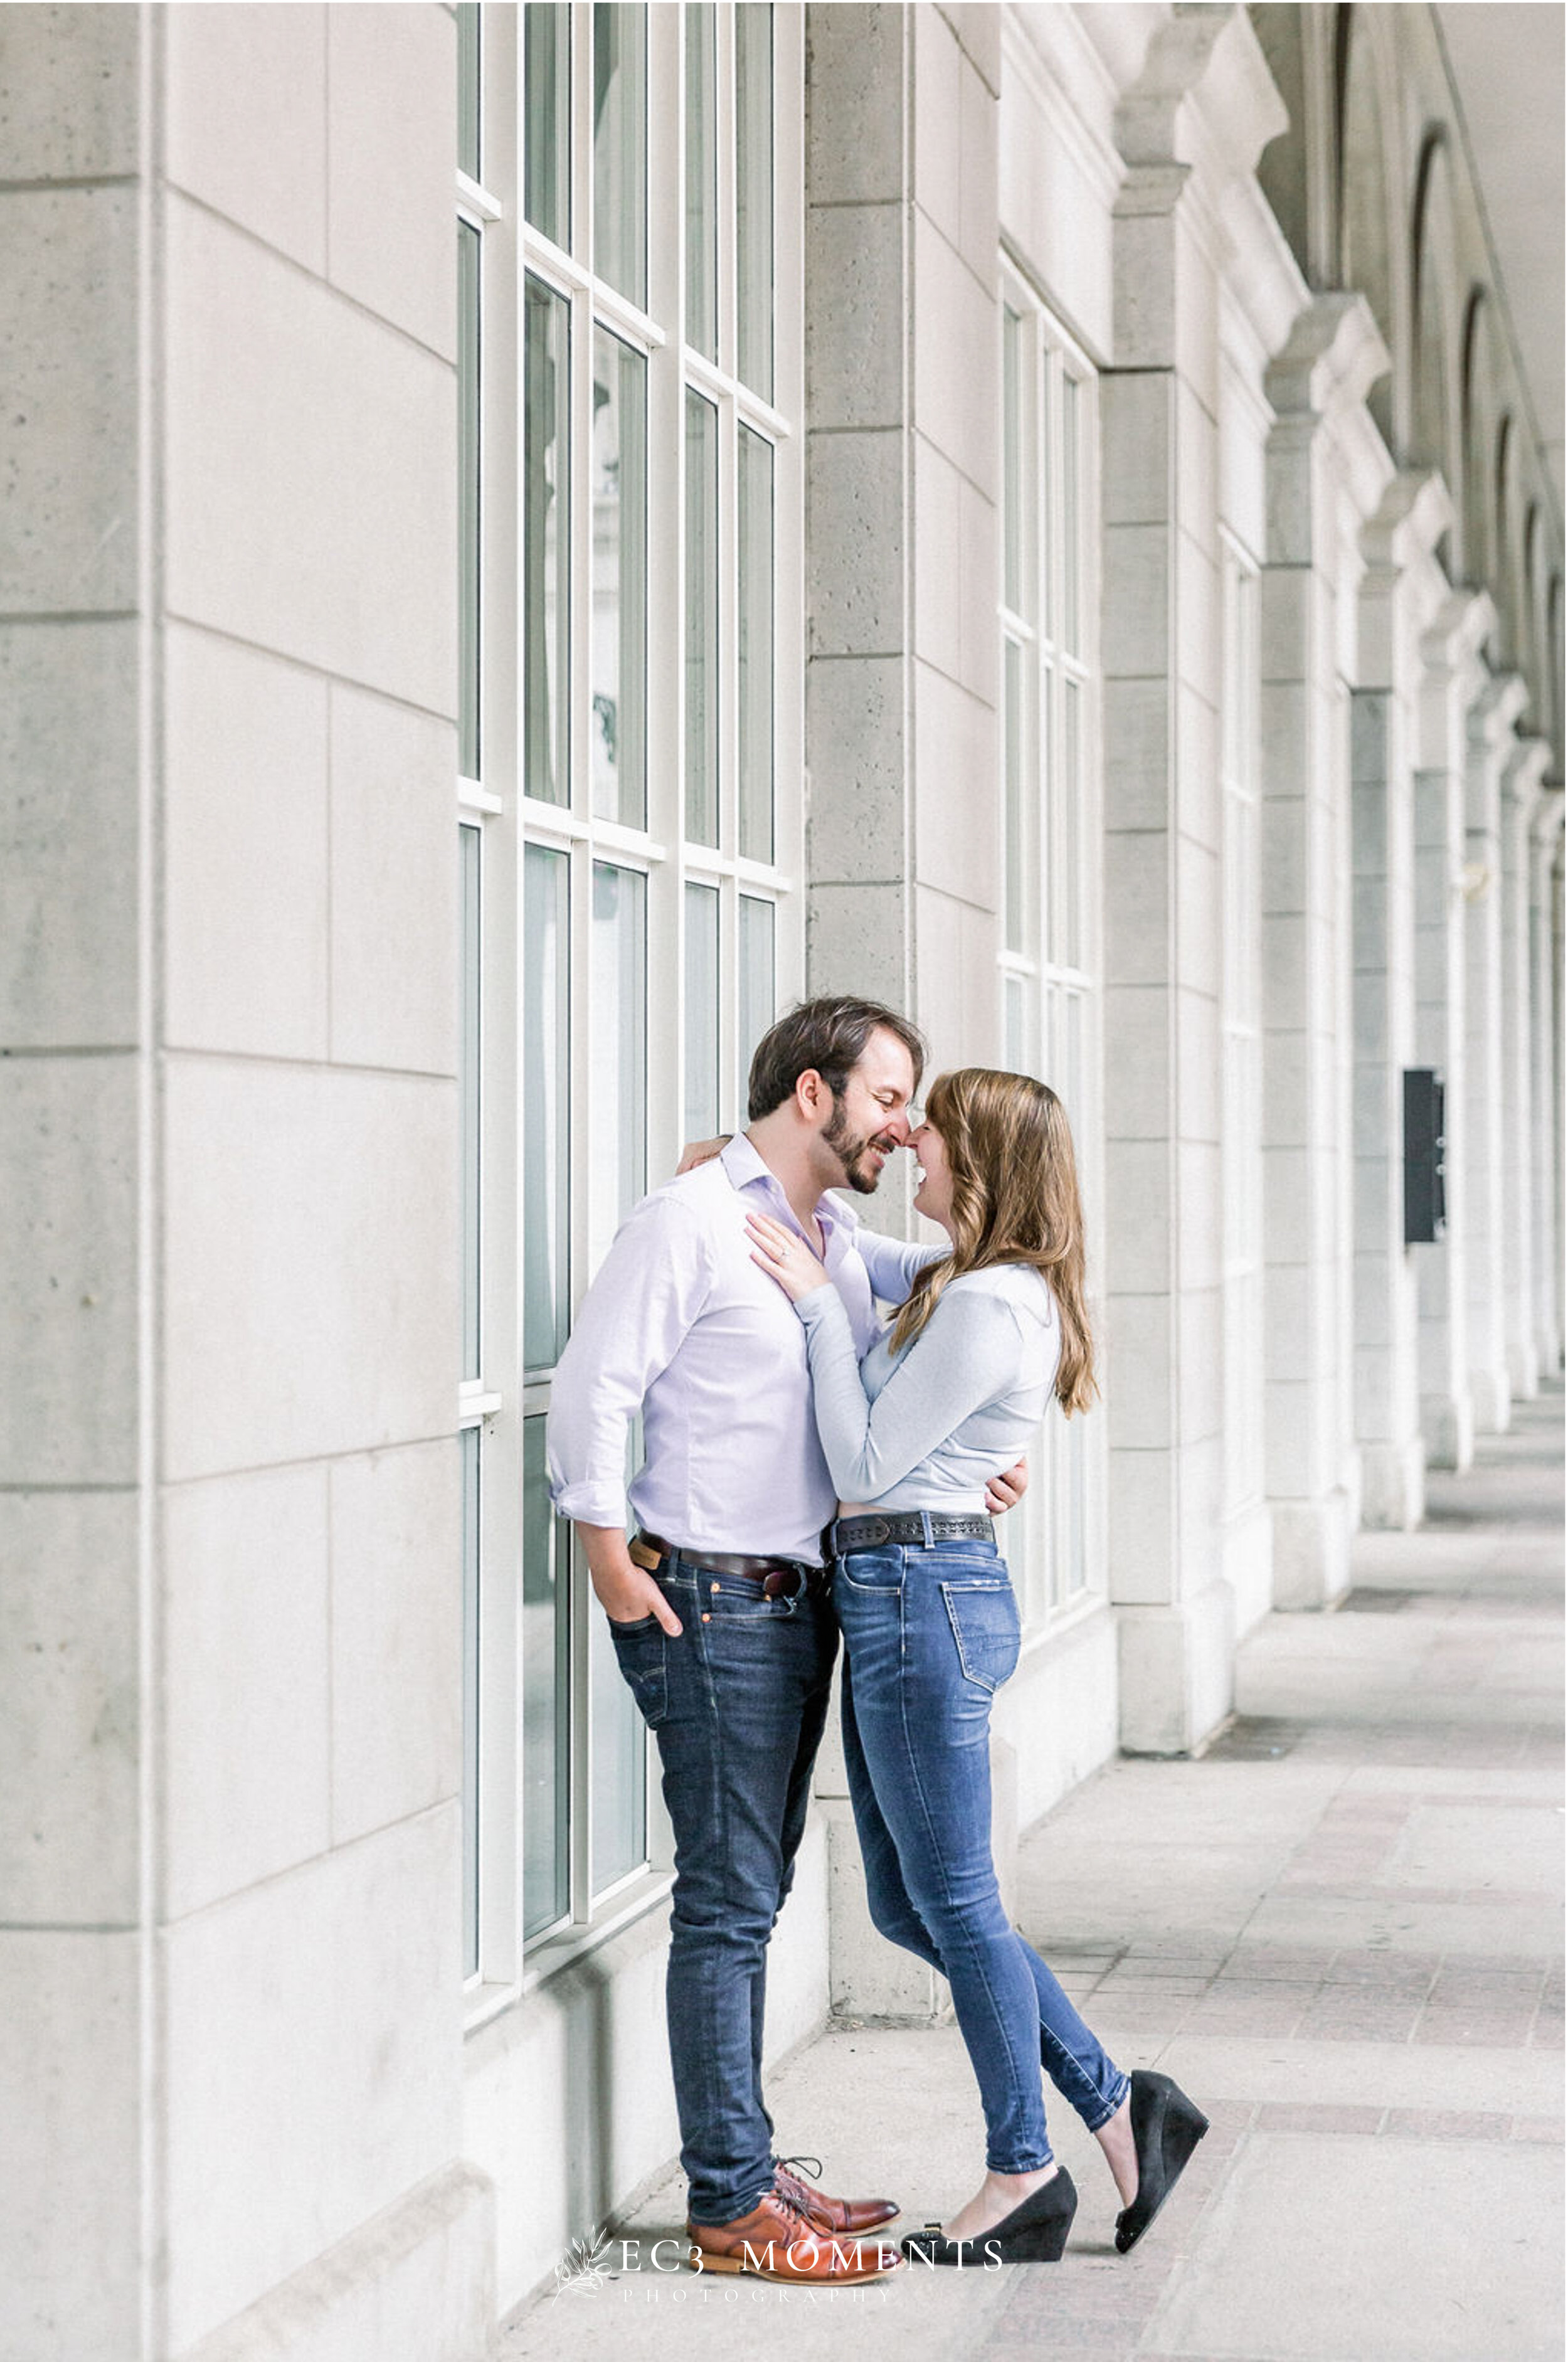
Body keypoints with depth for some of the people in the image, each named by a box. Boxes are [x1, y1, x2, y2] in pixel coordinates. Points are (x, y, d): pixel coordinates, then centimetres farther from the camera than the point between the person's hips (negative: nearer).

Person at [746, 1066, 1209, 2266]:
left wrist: (818, 1300, -9)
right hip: (905, 1594, 10)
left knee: (953, 1900, 1)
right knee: (909, 1905, 14)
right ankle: (1118, 2106, 19)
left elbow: (865, 1460, -14)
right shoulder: (1000, 1291, 14)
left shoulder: (986, 1306, -17)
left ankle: (1025, 2176, 14)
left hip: (924, 1591, -10)